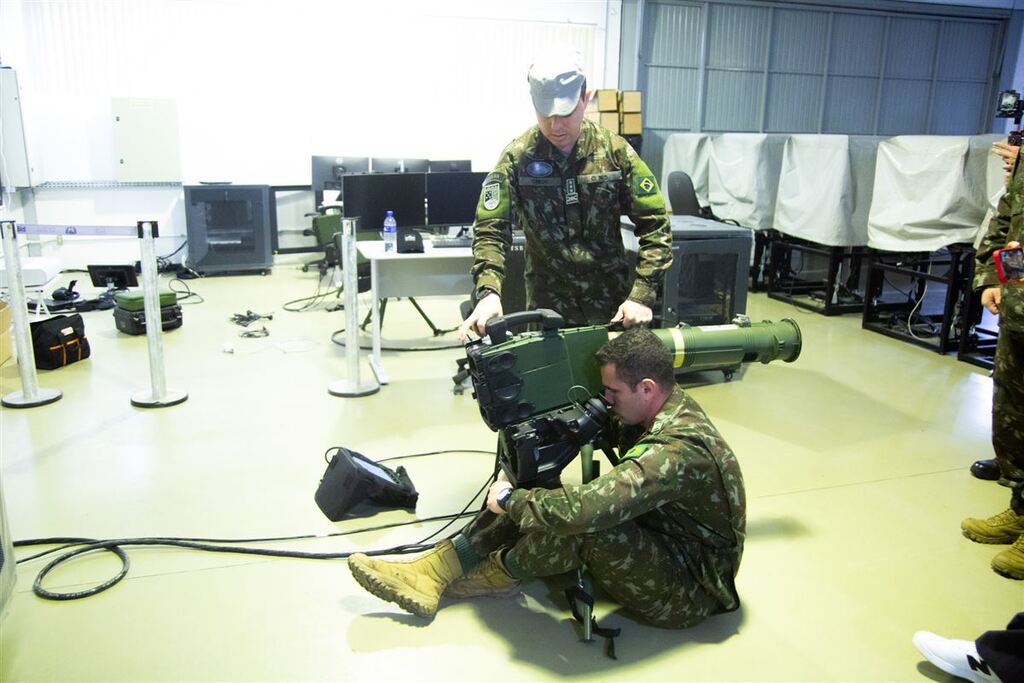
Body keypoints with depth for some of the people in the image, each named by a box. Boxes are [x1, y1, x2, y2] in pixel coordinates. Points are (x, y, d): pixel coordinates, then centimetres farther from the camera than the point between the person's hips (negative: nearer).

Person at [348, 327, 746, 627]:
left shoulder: (675, 451, -33)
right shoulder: (673, 409, -3)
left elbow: (582, 509, -44)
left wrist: (508, 500, -25)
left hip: (689, 592, -9)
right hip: (662, 541, 9)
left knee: (584, 524, -33)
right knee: (537, 493, -6)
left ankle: (499, 574, -3)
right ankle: (431, 574, -6)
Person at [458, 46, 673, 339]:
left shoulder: (615, 151, -5)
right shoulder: (517, 157, -7)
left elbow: (655, 224, -3)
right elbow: (491, 230, -12)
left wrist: (643, 294, -13)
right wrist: (488, 292, -30)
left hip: (613, 307, 1)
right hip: (547, 309, -1)